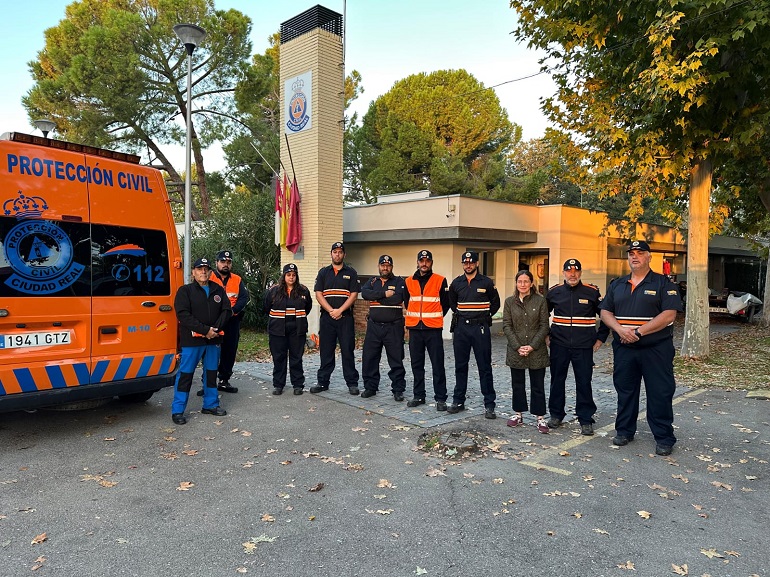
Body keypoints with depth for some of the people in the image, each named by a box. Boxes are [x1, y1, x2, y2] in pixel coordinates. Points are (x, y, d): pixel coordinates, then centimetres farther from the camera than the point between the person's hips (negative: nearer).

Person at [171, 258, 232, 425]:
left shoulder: (218, 290, 10)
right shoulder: (185, 291, -3)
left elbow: (227, 310, 5)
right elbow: (183, 315, -13)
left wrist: (216, 328, -11)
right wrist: (205, 330, -17)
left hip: (214, 339, 5)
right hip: (192, 340, -4)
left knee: (211, 372, 13)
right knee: (185, 374, -2)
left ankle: (210, 404, 26)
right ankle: (177, 410, 6)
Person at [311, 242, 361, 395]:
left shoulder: (351, 273, 6)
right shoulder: (323, 272, 10)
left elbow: (354, 295, -3)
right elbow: (318, 294, 3)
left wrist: (340, 310, -12)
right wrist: (331, 311, -10)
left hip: (345, 317, -2)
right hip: (327, 317, 2)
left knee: (348, 351, 0)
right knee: (326, 351, 7)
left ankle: (352, 383, 7)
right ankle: (323, 382, 16)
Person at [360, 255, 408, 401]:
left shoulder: (399, 281, 2)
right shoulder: (372, 281, 13)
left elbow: (397, 298, -16)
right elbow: (364, 293, -7)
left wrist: (376, 298, -8)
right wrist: (384, 294, -17)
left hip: (393, 327, -3)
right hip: (374, 327, 4)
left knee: (396, 360, 1)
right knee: (369, 358, 7)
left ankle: (398, 389, 11)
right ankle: (370, 387, 20)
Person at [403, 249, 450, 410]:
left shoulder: (440, 281, -2)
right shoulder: (409, 281, 7)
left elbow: (445, 303, 6)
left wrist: (436, 318, 8)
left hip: (433, 329, -3)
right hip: (414, 328, 3)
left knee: (438, 365, -1)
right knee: (417, 364, 10)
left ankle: (440, 398, 6)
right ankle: (418, 395, 22)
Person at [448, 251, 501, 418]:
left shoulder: (487, 282, -1)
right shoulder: (456, 283, 7)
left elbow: (495, 303, 8)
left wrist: (484, 316, 5)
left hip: (480, 328, -3)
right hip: (461, 328, 3)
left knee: (485, 367, 0)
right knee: (460, 366, 10)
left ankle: (489, 405, 5)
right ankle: (458, 401, 20)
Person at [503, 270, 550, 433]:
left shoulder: (540, 300, -2)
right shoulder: (509, 301, 3)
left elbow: (544, 326, -4)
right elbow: (506, 326, 0)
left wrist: (532, 346, -12)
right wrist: (517, 346, -10)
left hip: (537, 351, -2)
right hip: (515, 350, 2)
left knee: (538, 386, 4)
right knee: (517, 384, 12)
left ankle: (540, 417, 14)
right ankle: (518, 414, 24)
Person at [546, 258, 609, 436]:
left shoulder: (592, 292, -1)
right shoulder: (554, 292, 3)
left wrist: (600, 338, 4)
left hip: (584, 347, -2)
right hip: (558, 345, 2)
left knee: (584, 383, 1)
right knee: (557, 380, 10)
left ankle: (586, 420, 12)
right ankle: (556, 415, 24)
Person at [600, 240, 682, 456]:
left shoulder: (663, 284, -2)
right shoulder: (617, 285, 12)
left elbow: (669, 315, -13)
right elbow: (605, 312, 8)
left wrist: (639, 332, -18)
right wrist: (620, 330, -12)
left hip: (656, 349, -4)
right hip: (624, 348, 4)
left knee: (660, 393, 1)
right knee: (625, 390, 12)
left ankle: (664, 438, 13)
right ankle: (624, 431, 25)